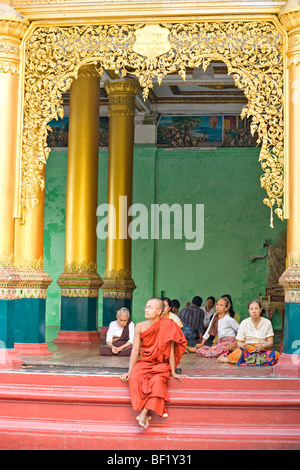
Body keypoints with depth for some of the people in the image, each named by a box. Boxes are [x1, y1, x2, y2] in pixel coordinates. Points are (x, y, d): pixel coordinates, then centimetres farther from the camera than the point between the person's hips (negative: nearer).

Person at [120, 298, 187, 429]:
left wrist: (173, 372, -8)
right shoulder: (140, 327, 1)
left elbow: (171, 350, -8)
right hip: (144, 363, 3)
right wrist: (129, 371, -5)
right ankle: (146, 414, -26)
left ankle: (144, 413, -33)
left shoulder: (168, 326, -9)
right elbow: (135, 350, 1)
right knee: (134, 378, -29)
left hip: (161, 365, -3)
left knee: (157, 380, -35)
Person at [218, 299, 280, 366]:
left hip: (263, 350, 2)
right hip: (247, 350, -1)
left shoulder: (267, 323, 6)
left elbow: (270, 342, 2)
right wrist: (242, 345, -22)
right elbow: (239, 342, 3)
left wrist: (262, 346, -21)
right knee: (238, 352, -39)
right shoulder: (244, 323, 5)